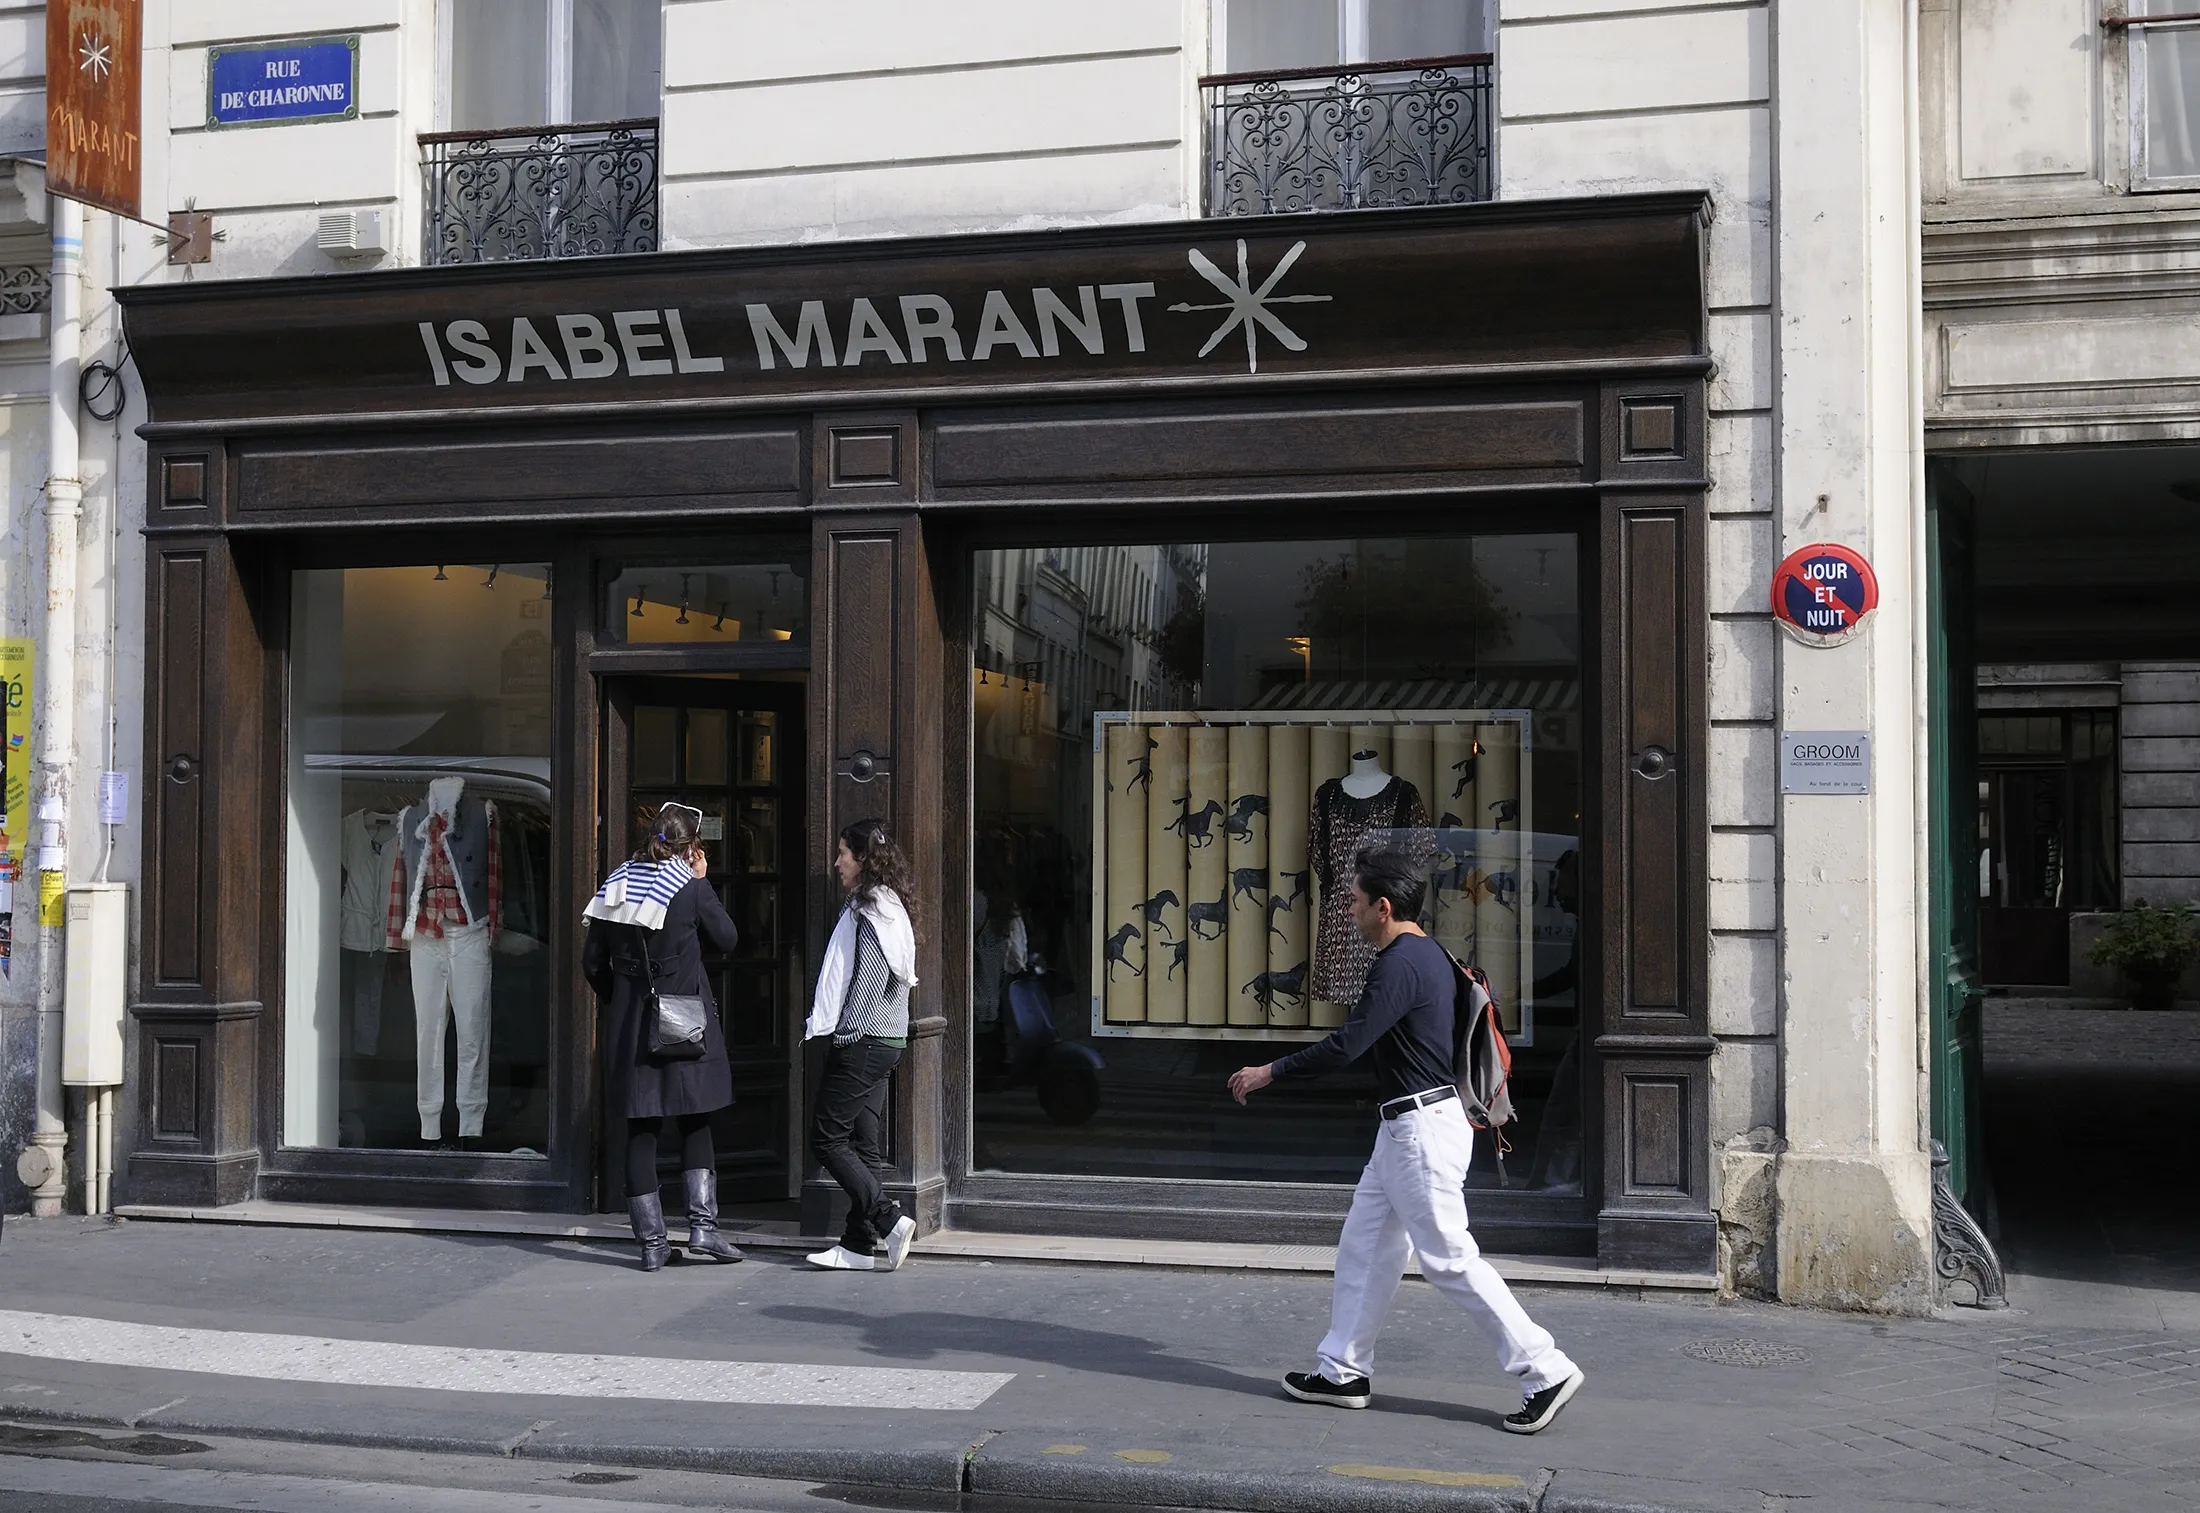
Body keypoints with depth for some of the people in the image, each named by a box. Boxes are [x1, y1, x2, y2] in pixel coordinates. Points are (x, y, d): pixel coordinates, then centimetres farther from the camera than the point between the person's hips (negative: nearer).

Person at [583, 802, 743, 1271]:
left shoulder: (616, 884, 4)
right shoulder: (691, 887, -8)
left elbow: (592, 961, 8)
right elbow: (727, 938, 4)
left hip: (628, 1023, 3)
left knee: (640, 1130, 6)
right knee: (695, 1124, 10)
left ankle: (652, 1242, 6)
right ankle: (702, 1227, 1)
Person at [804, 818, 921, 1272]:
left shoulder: (866, 908, -12)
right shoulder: (891, 907, 17)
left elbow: (867, 976, -19)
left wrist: (846, 1032, -17)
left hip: (862, 1041, -10)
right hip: (888, 1040, 10)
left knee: (827, 1138, -4)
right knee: (862, 1143, 9)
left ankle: (889, 1219, -9)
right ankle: (860, 1244, 9)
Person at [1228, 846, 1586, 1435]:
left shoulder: (1399, 965, -19)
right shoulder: (1430, 955, 12)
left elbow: (1346, 1045, -24)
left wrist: (1269, 1072, -15)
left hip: (1421, 1129, -11)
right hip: (1406, 1127, 11)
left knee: (1450, 1259, -6)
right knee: (1364, 1244, 14)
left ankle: (1546, 1371, -1)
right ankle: (1343, 1371, 22)